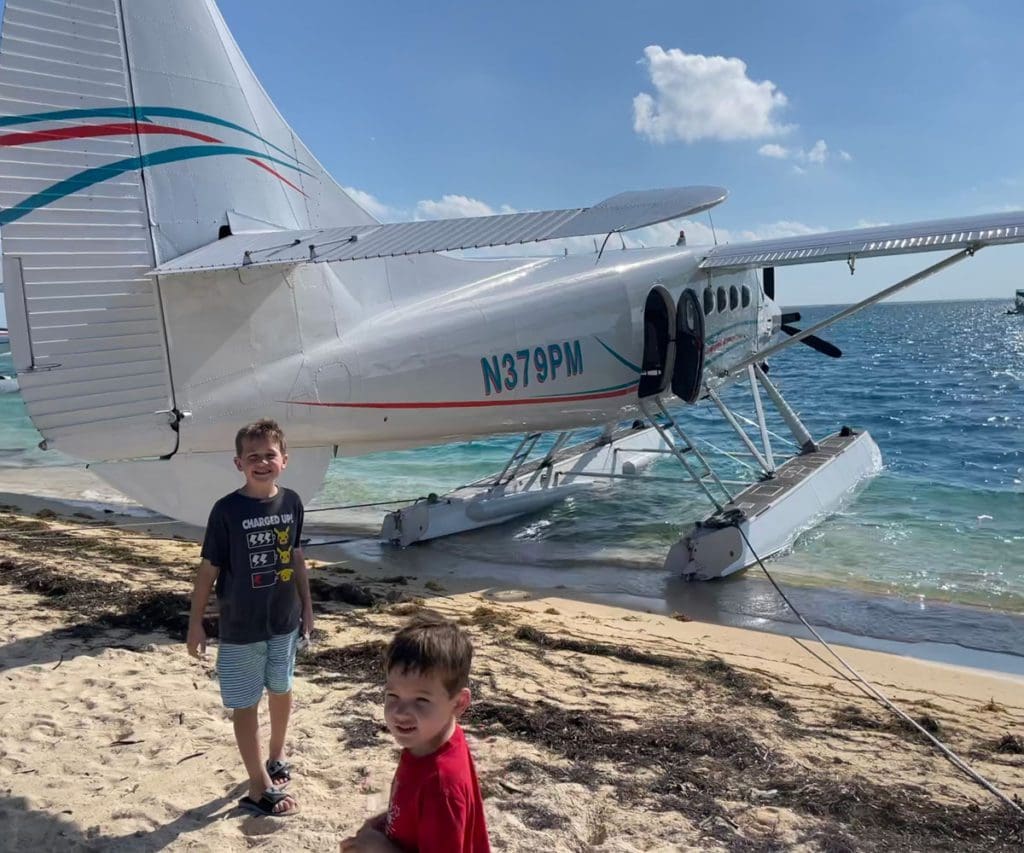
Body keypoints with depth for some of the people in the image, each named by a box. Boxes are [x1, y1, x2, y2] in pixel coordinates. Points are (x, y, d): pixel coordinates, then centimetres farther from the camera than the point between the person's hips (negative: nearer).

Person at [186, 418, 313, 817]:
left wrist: (306, 606, 12)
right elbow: (209, 568, -10)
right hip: (240, 627, -4)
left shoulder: (292, 502, -5)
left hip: (284, 620, 4)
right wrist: (195, 622, -7)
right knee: (245, 704, 5)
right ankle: (260, 788, 16)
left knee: (281, 690, 21)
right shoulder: (227, 510, -17)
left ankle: (277, 756, 44)